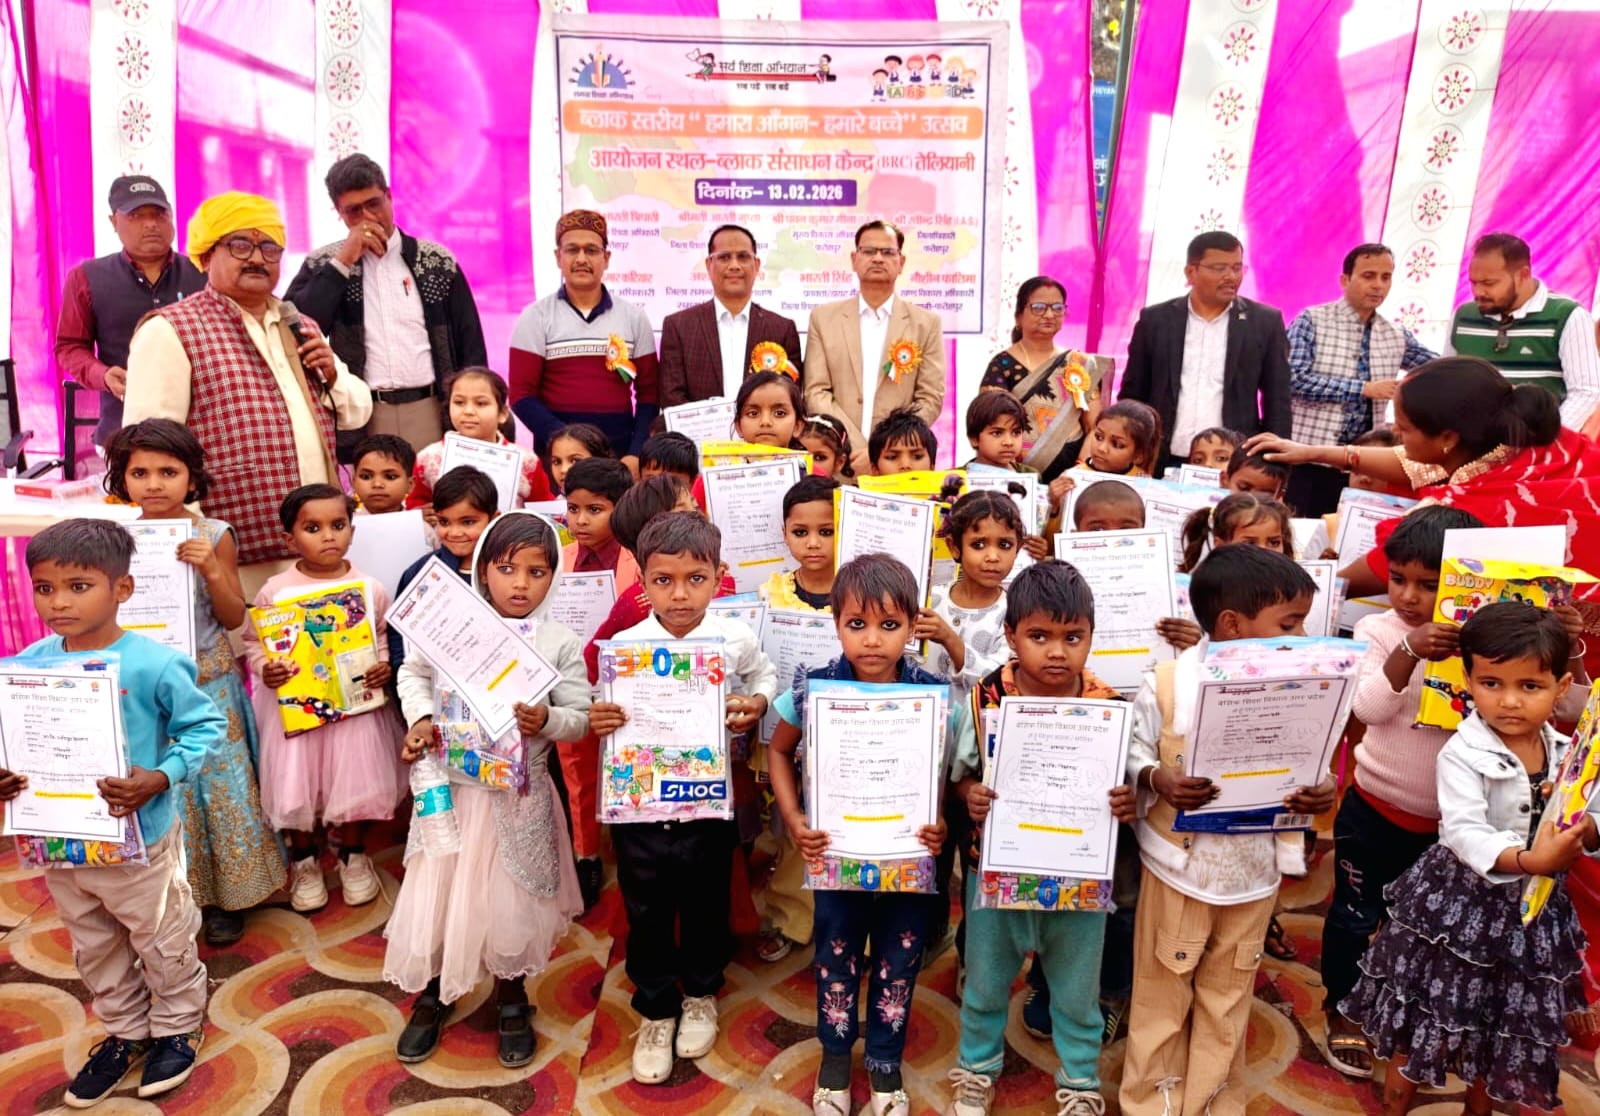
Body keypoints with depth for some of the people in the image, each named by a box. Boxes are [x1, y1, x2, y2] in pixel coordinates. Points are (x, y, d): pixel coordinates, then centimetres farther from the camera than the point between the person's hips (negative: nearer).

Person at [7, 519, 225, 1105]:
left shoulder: (153, 663, -23)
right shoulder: (27, 666, -7)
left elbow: (206, 725, -14)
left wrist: (160, 778, -26)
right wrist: (7, 778, -13)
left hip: (139, 841, -5)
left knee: (162, 942, 16)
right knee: (94, 948, 24)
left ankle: (178, 1026, 40)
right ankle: (124, 1032, 46)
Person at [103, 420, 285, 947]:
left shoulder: (213, 535, -7)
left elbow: (234, 617, -5)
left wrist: (211, 570, -20)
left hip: (208, 680, -1)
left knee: (220, 782, 6)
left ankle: (226, 894, 24)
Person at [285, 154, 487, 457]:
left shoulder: (437, 260, 8)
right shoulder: (323, 264, 8)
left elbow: (471, 345, 10)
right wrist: (343, 262, -8)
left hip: (432, 414, 1)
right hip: (362, 420, 0)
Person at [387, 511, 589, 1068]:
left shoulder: (560, 644, -9)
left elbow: (581, 718, -5)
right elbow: (413, 672, 10)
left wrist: (547, 720, -25)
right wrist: (419, 718, -6)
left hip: (518, 798, -1)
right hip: (450, 787, 2)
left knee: (509, 899, 11)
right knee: (434, 891, 11)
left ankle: (511, 1000, 38)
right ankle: (430, 997, 39)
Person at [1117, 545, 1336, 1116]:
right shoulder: (1166, 684, -15)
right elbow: (1132, 754, -6)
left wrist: (1320, 791, -19)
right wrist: (1158, 779, -26)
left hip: (1253, 872, 3)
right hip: (1179, 867, -3)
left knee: (1228, 996, 19)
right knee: (1163, 993, 13)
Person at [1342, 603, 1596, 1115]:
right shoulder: (1463, 755, -19)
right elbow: (1463, 833, -29)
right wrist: (1528, 860, -43)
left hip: (1533, 908, 5)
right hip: (1462, 904, -5)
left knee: (1509, 1024, 21)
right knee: (1432, 1017, 8)